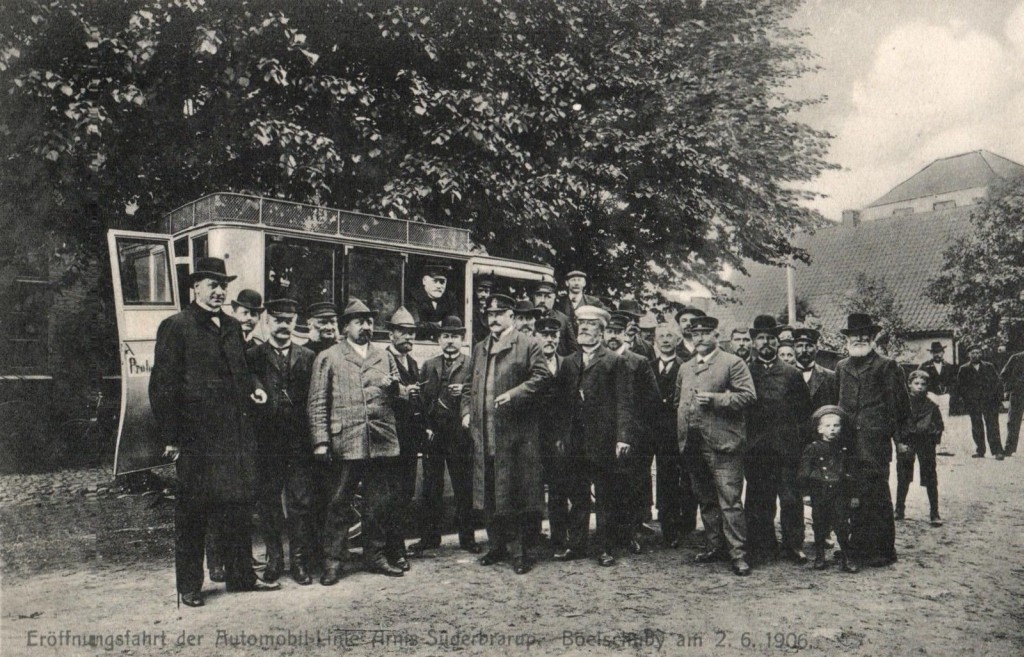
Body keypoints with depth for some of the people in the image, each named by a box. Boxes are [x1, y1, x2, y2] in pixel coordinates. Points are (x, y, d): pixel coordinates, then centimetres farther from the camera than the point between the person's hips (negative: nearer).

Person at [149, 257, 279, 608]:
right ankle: (189, 586, 19)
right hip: (195, 438, -6)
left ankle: (241, 575, 26)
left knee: (238, 507, 13)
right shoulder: (176, 327, -6)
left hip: (235, 436, 6)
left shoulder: (232, 327, 14)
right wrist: (172, 437, -12)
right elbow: (162, 386, -9)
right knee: (191, 513, 5)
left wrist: (252, 387, 5)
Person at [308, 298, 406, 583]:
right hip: (345, 443, -4)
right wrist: (321, 441, -8)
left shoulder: (383, 356, 18)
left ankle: (375, 555, 22)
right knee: (339, 504, 0)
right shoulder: (328, 358, 7)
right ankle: (333, 561, 11)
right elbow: (317, 404, 1)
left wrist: (394, 386, -1)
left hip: (382, 442, 4)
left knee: (380, 504, 9)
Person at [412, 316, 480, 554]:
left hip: (460, 434, -3)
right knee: (431, 487, 7)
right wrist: (425, 425, 1)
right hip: (432, 434, 3)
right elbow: (421, 398, 12)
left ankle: (467, 537, 13)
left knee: (463, 488, 2)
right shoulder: (428, 366, 15)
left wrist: (465, 391, -21)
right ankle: (430, 537, 17)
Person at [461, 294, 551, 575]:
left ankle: (521, 552, 8)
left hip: (516, 432, -6)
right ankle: (498, 546, 24)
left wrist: (514, 394, -18)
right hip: (484, 433, 6)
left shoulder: (528, 345, -1)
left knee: (518, 493, -1)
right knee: (489, 492, 12)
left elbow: (542, 376, -10)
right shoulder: (479, 349, 18)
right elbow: (470, 385, 23)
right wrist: (467, 411, 10)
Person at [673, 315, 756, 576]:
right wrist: (682, 432, 14)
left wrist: (715, 399, -18)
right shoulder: (685, 368, 18)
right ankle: (715, 546, 25)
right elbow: (677, 401, 27)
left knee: (730, 501, -7)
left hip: (723, 444, -7)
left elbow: (748, 395, -11)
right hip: (693, 444, 7)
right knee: (706, 500, 14)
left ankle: (738, 554, -1)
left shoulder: (732, 363, -1)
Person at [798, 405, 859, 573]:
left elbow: (849, 473, 12)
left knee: (842, 526, 0)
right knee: (820, 526, 6)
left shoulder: (843, 450, 6)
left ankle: (847, 558, 10)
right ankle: (819, 558, 18)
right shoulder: (812, 449, -2)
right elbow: (804, 474, -2)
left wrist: (852, 495, 11)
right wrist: (806, 491, -6)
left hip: (839, 493, 1)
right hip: (819, 495, -1)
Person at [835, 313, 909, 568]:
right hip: (848, 443, 5)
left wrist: (900, 438, -2)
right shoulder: (841, 367, 14)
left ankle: (883, 550, 9)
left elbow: (901, 404, -1)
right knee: (854, 496, 10)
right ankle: (858, 546, 21)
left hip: (876, 443, -5)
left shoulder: (887, 367, -1)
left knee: (877, 496, -1)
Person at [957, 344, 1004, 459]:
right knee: (976, 427, 4)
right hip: (973, 403, 0)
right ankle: (979, 450, 12)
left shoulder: (989, 367, 10)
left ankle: (997, 451, -7)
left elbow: (997, 383, 8)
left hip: (990, 402, 0)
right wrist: (966, 398, -4)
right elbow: (960, 387, 7)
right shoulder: (963, 370, 8)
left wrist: (999, 398, -2)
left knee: (992, 426, -7)